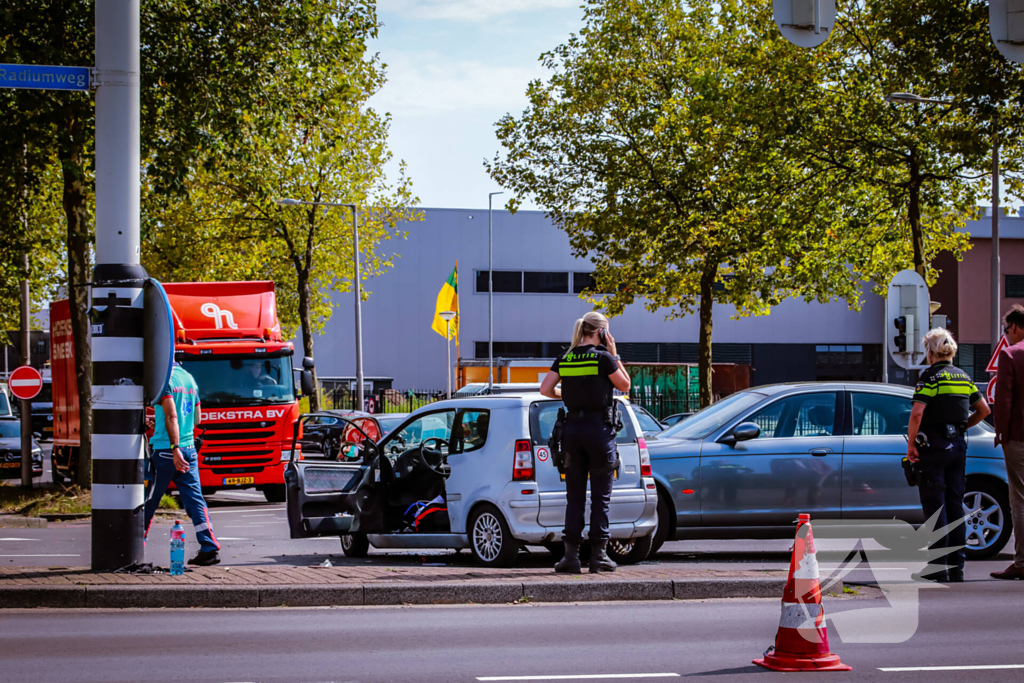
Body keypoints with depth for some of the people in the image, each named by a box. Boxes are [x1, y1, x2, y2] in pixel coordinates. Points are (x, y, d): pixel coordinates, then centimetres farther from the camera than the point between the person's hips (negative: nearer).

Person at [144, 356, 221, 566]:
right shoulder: (189, 378, 15)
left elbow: (171, 416, -20)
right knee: (194, 499, 2)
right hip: (190, 448, 7)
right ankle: (209, 547, -10)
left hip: (166, 449, -7)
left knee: (149, 501, 6)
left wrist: (174, 448, -25)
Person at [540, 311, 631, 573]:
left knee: (574, 495, 8)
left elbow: (545, 389, 3)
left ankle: (571, 554, 2)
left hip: (572, 428, 4)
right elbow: (624, 385, 2)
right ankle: (598, 554, 1)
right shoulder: (603, 358, -8)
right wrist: (614, 355, 5)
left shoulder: (564, 359, 5)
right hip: (599, 428, -4)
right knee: (600, 495, 3)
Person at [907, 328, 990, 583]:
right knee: (955, 506, 10)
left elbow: (917, 413, -19)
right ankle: (957, 567, 10)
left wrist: (911, 445, -11)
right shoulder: (963, 377, 12)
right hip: (958, 446, 6)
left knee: (935, 507, -4)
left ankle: (938, 568, -5)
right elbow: (984, 410, 17)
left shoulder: (931, 376, -10)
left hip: (933, 447, -6)